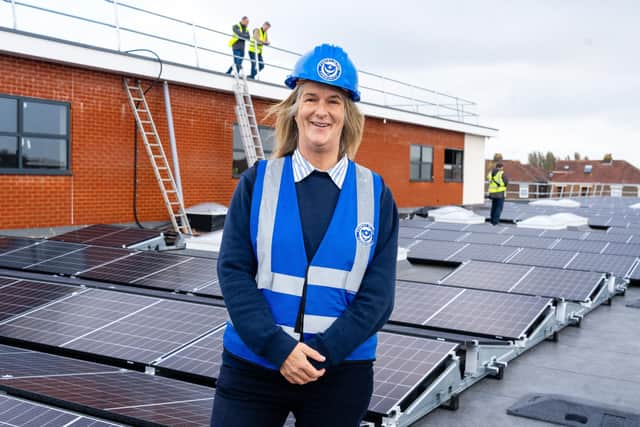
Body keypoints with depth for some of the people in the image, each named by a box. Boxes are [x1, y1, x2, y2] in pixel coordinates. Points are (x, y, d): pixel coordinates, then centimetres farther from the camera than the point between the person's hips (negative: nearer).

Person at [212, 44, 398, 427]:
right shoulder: (258, 181, 0)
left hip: (340, 372, 1)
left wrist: (321, 352, -13)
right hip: (252, 364, 0)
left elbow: (378, 294, -3)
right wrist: (278, 347, -15)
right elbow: (234, 270, -6)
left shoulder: (375, 194, 1)